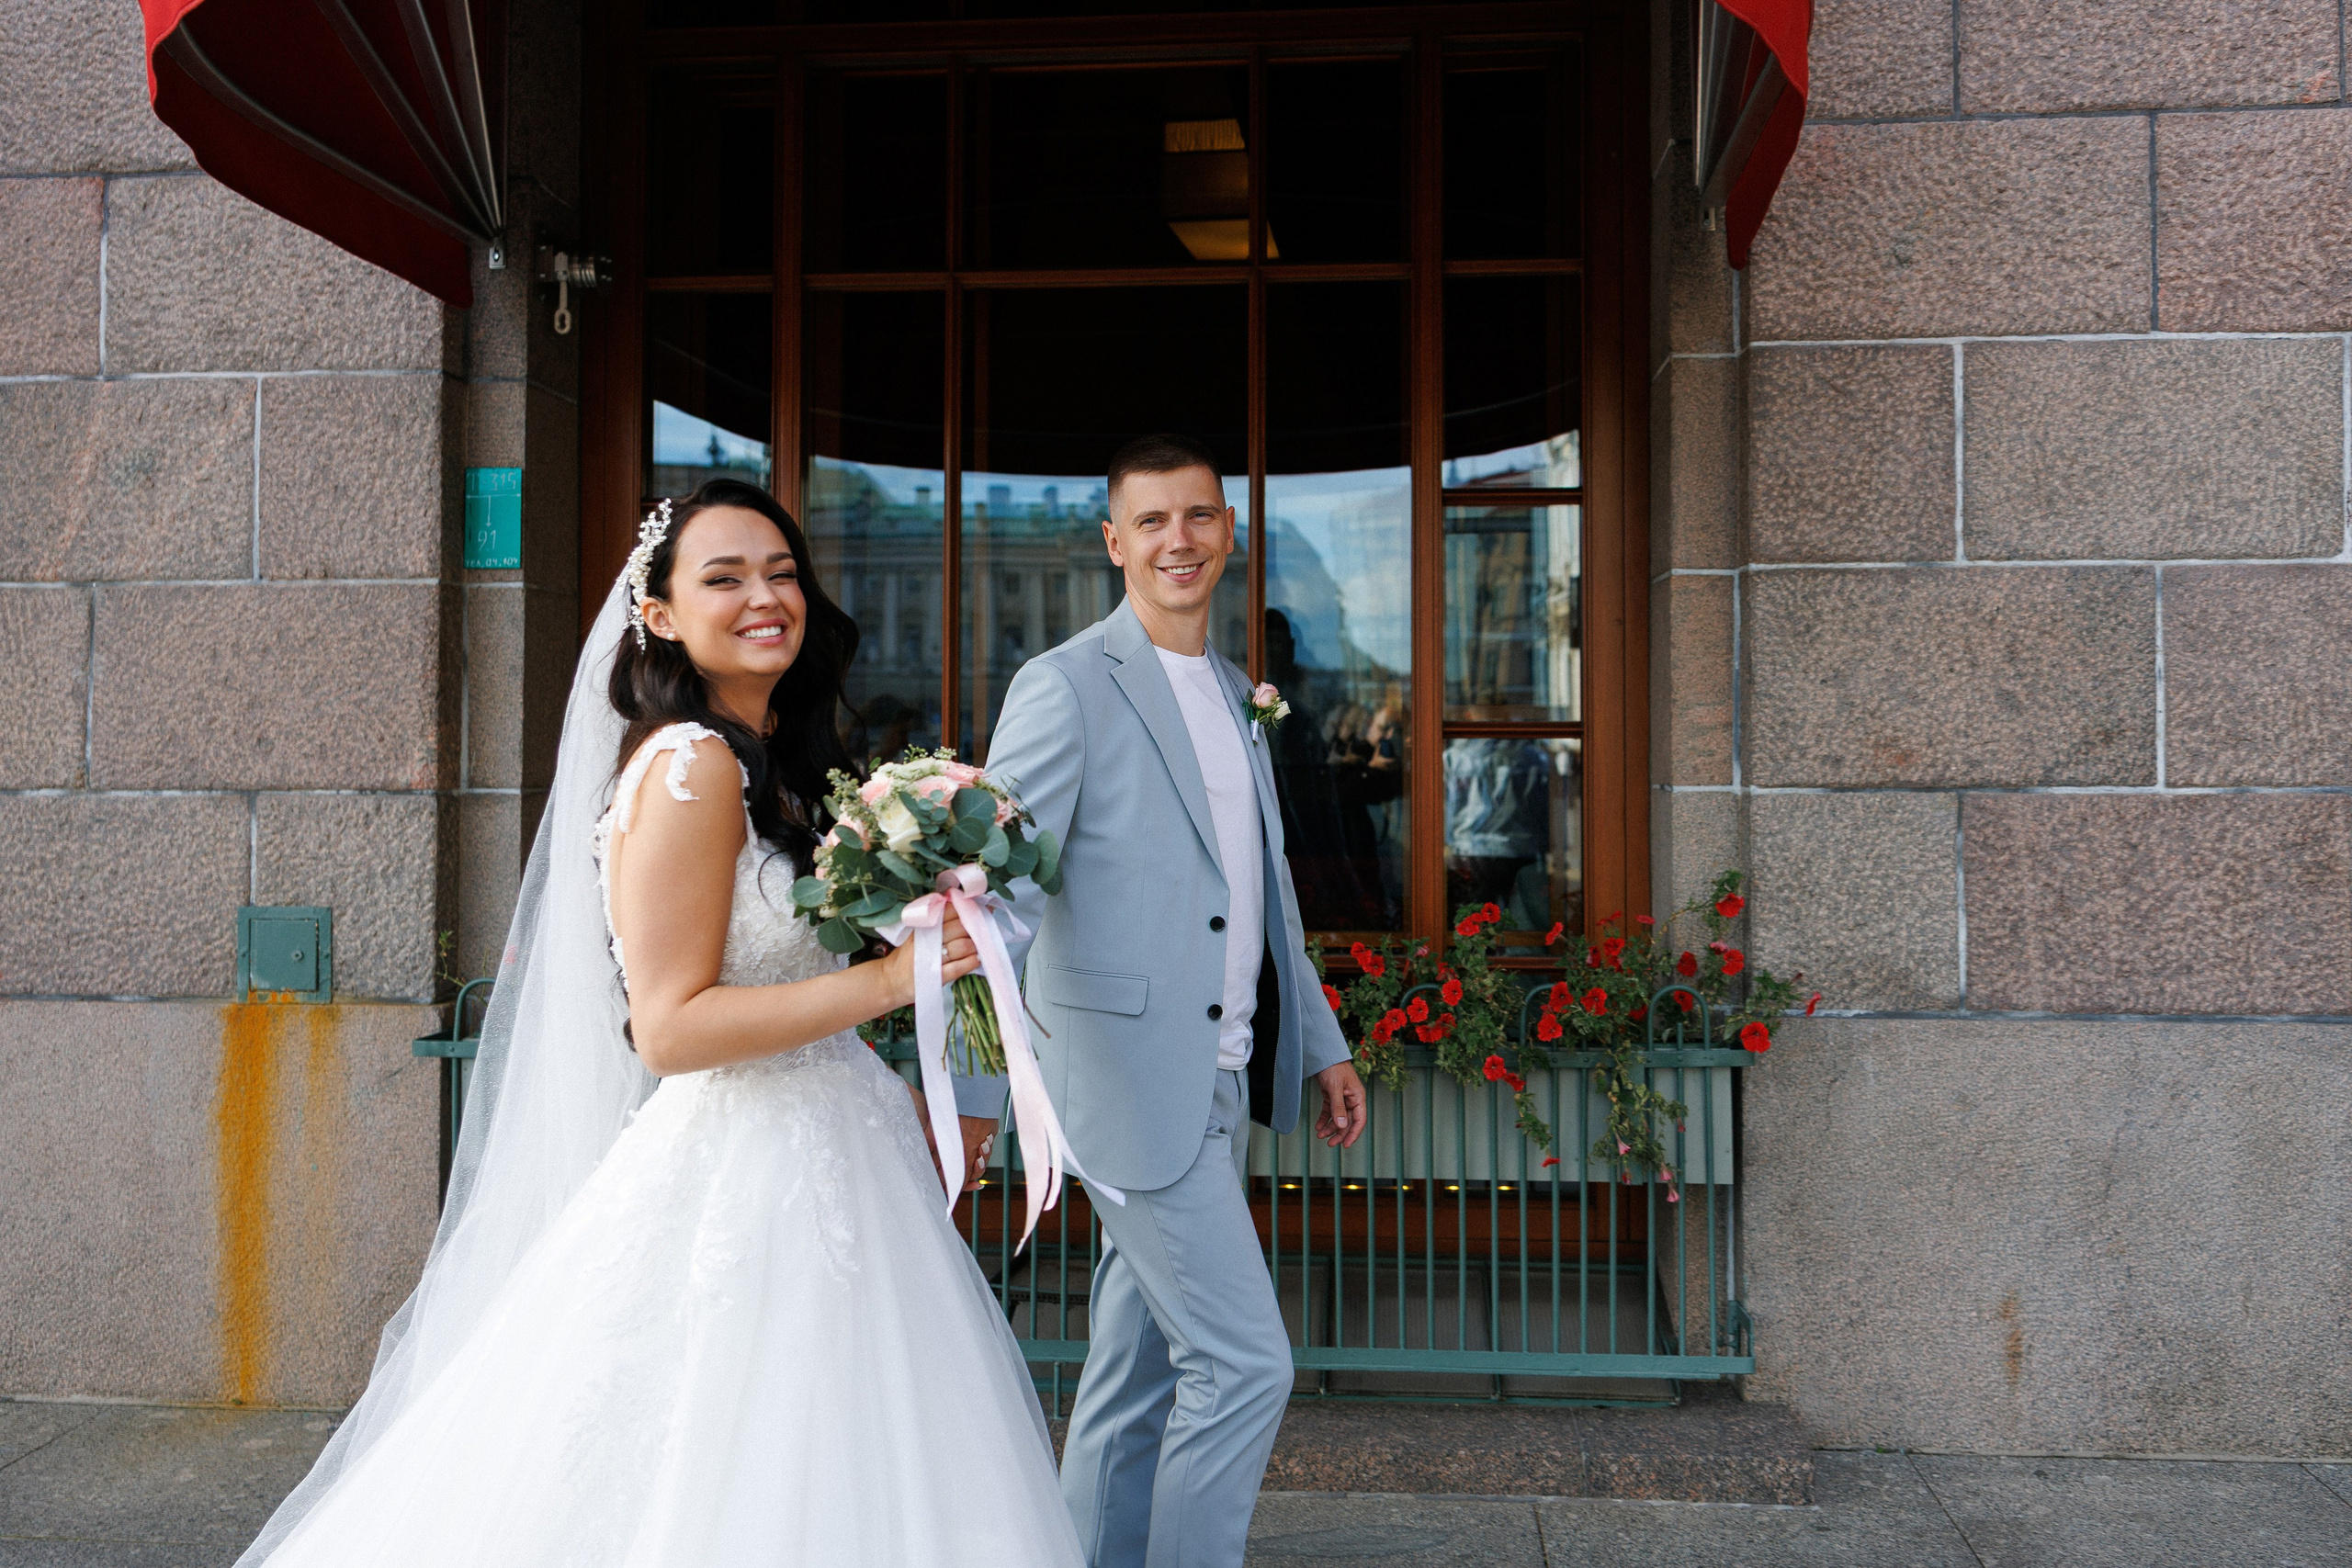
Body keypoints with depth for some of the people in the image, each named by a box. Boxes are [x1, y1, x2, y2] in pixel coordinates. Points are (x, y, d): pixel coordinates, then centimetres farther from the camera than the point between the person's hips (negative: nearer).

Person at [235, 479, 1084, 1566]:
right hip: (742, 1188, -9)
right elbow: (673, 1028, -20)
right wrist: (891, 977, -21)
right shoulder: (689, 765, -15)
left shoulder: (771, 764, 12)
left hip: (820, 1167, 9)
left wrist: (910, 1111, 19)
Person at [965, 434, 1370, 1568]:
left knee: (1139, 1372, 15)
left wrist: (1323, 1046, 22)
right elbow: (1000, 890, -17)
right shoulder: (1066, 686, -10)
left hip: (1219, 1083, 8)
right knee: (1244, 1361, -6)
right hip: (1131, 1077, -8)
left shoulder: (1233, 695, 16)